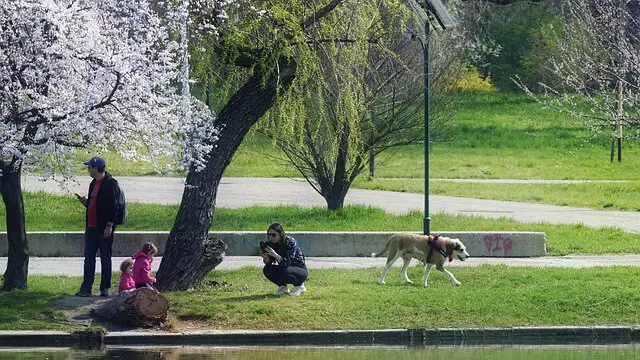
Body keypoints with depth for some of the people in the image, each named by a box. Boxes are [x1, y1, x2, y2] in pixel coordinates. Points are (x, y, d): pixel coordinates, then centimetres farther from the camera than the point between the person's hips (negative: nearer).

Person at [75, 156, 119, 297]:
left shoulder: (110, 183, -11)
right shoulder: (93, 184, 16)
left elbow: (113, 205, -16)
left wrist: (109, 226, -20)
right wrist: (85, 202, 2)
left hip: (104, 228, -8)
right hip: (91, 227, 8)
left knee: (105, 259, 2)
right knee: (89, 259, 8)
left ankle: (105, 288, 8)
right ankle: (86, 288, 10)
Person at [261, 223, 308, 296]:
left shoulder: (290, 242, -23)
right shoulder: (272, 244, -5)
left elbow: (287, 263, -31)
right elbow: (268, 263, -5)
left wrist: (275, 255, -43)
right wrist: (265, 258, -26)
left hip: (300, 270, -6)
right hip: (285, 269, 6)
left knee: (284, 271, -36)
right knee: (267, 269, -17)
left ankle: (299, 286, -7)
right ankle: (283, 287, 4)